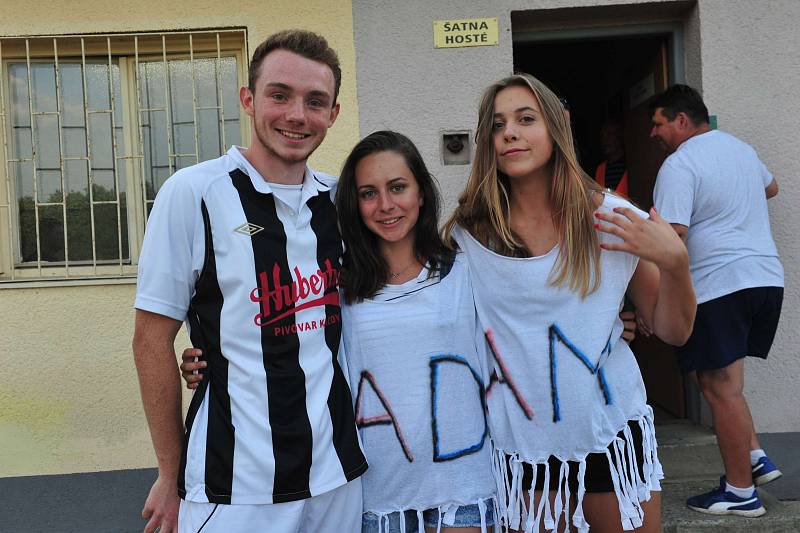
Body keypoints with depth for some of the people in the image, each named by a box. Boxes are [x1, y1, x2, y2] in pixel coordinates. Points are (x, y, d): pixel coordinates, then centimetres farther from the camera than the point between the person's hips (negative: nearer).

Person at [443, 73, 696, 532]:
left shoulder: (613, 220, -8)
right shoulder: (468, 232, -7)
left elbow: (674, 332, -3)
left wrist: (675, 262, -18)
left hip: (612, 433, 0)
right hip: (522, 444, 0)